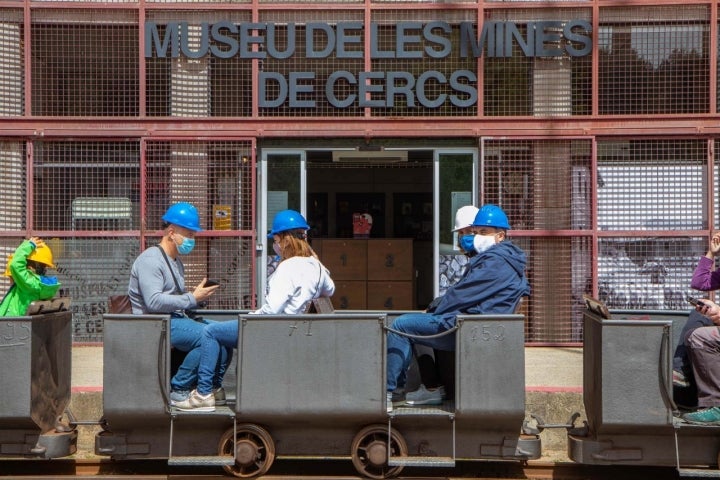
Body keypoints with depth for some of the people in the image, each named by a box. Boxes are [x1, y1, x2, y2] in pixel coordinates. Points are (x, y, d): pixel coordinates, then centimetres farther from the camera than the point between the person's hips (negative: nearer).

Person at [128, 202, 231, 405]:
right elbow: (154, 301, -22)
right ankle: (178, 390, -17)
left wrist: (198, 296, 6)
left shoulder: (176, 261, 23)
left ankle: (213, 387, -1)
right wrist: (192, 299, -20)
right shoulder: (150, 259, -9)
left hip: (176, 319, 9)